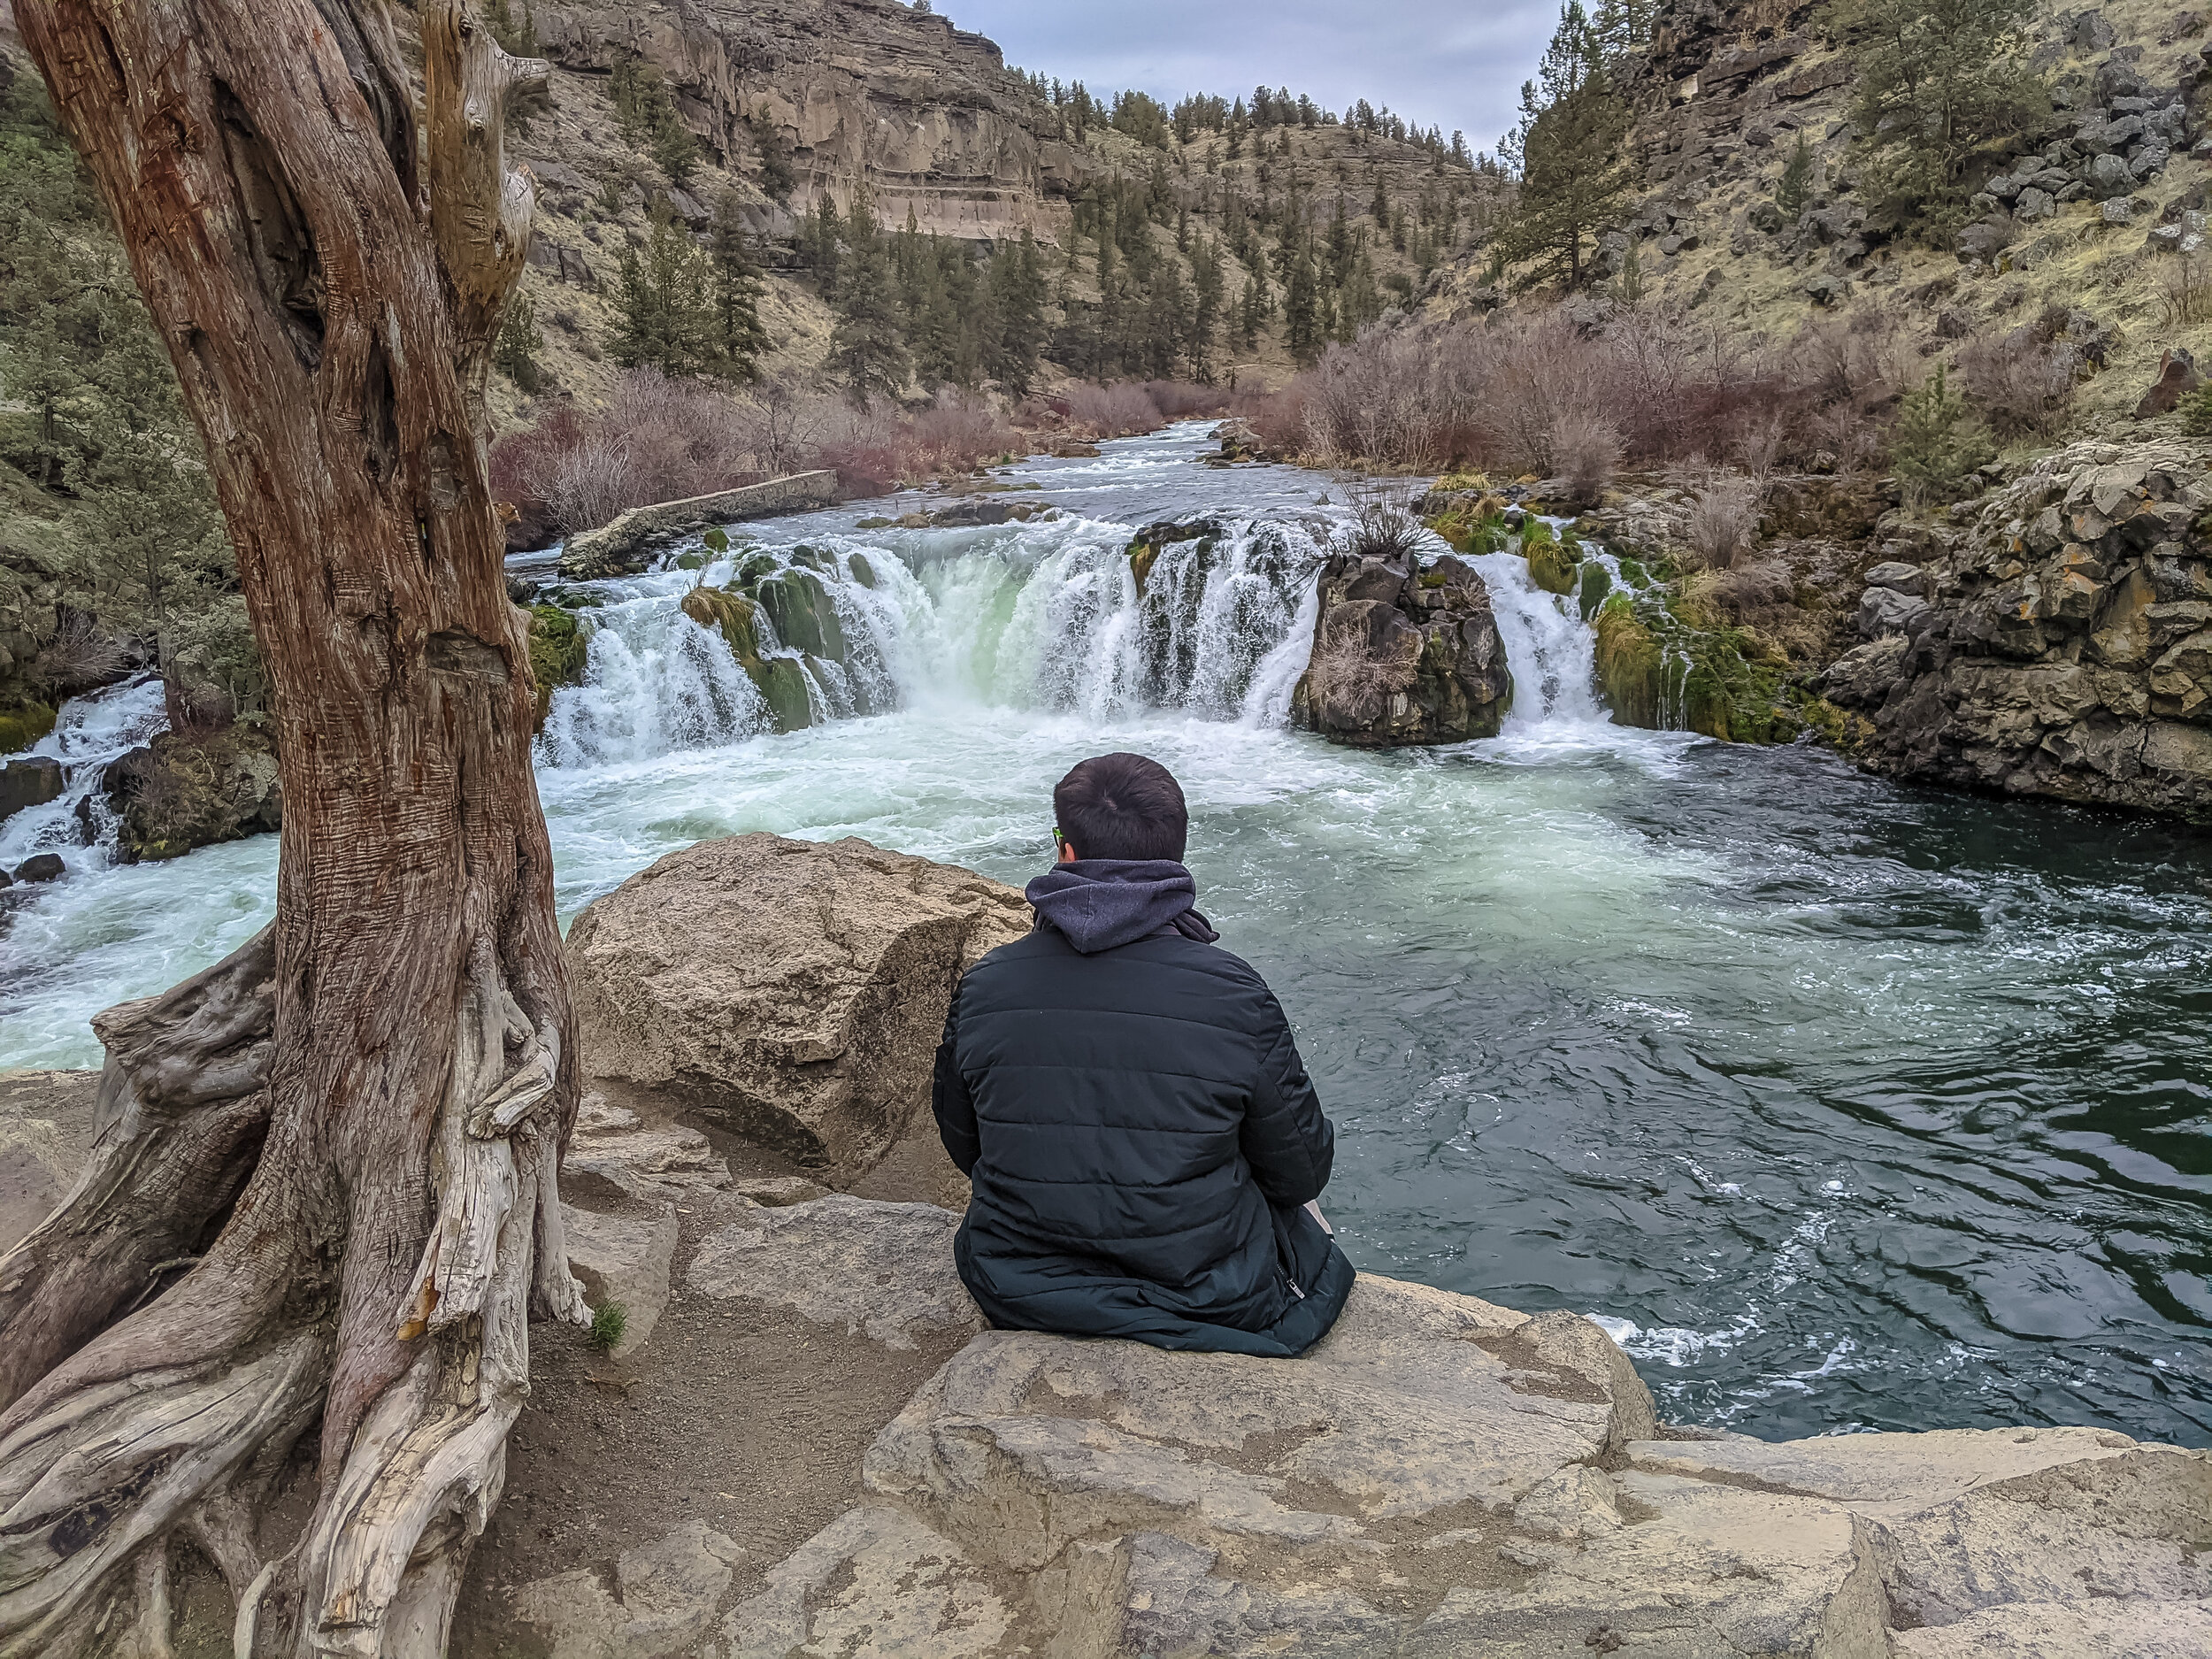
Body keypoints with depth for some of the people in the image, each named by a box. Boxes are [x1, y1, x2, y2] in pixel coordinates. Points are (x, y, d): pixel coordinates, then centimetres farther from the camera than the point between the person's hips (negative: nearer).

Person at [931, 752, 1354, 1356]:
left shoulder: (983, 987, -13)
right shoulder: (1234, 995, -21)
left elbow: (963, 1148, 3)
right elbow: (1302, 1173, -9)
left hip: (1020, 1298, 3)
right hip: (1205, 1301, -2)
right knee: (1300, 1212, 29)